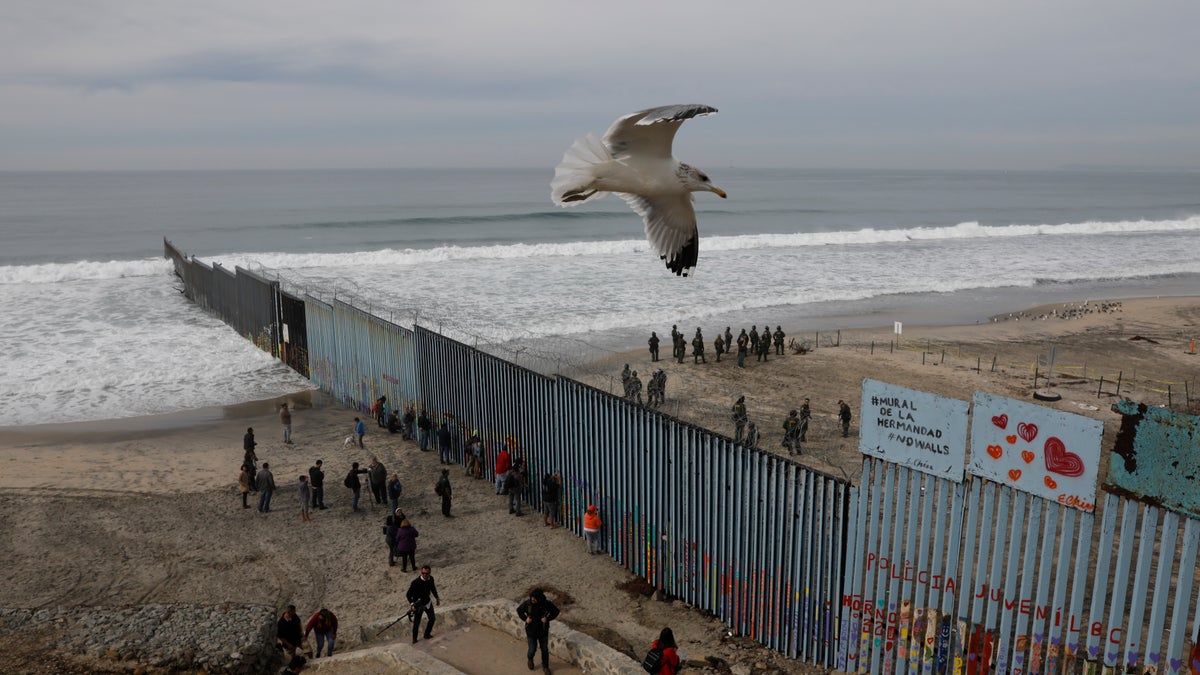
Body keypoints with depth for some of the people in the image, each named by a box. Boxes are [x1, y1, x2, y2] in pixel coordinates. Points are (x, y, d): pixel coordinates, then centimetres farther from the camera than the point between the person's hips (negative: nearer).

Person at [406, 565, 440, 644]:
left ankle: (427, 634, 39)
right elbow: (408, 594, -22)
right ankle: (414, 639, 28)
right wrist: (412, 604, -31)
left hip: (427, 602, 6)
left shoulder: (431, 579, -11)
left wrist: (437, 598, 18)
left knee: (432, 618, 17)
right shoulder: (416, 582, -30)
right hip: (418, 604, -6)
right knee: (416, 622, 6)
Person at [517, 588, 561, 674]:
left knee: (545, 650, 14)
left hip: (543, 631, 1)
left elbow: (556, 612, -6)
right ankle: (530, 658, 44)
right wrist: (525, 618, -15)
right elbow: (519, 610, -1)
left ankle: (545, 667, 37)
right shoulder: (527, 603, -21)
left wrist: (547, 619, -20)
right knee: (532, 649, 8)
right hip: (531, 631, -1)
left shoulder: (547, 603, -22)